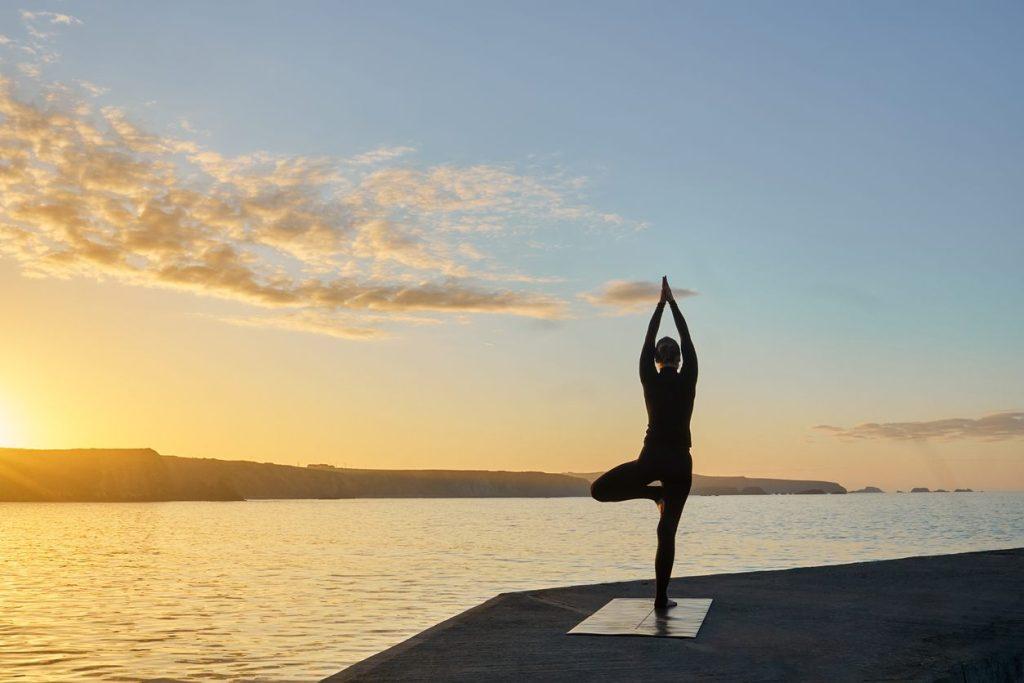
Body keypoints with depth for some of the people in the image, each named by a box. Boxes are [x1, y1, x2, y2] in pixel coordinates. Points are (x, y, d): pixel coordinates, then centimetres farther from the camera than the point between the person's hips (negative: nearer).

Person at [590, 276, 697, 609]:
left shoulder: (650, 380, -1)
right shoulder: (687, 380, 0)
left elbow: (648, 341, 10)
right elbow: (687, 341, 10)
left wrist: (660, 304, 17)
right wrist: (672, 302, 16)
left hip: (652, 459, -2)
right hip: (680, 462, 2)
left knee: (599, 489, 15)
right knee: (667, 531, 5)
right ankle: (661, 597, 3)